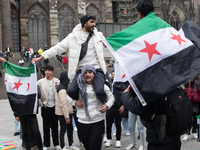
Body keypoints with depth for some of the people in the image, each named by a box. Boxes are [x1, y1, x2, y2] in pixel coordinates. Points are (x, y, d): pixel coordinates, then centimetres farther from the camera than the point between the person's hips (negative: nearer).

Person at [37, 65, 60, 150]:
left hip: (54, 106, 0)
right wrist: (40, 103, -4)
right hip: (45, 107, 0)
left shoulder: (57, 81, 1)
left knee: (55, 126, 9)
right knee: (46, 127, 6)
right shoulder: (40, 82, 0)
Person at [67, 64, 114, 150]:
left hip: (98, 122, -2)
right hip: (82, 122, 3)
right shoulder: (79, 86, 3)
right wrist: (75, 102, -3)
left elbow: (111, 97, 9)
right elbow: (69, 96, 16)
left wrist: (107, 105, -9)